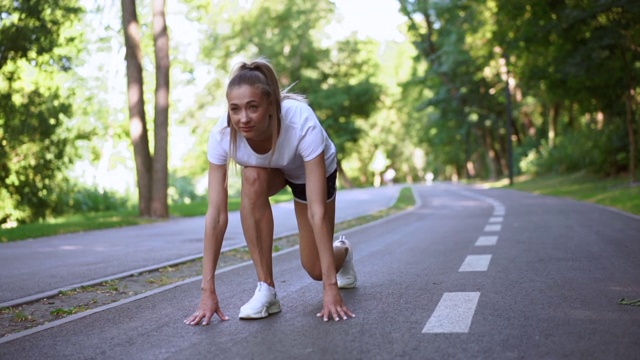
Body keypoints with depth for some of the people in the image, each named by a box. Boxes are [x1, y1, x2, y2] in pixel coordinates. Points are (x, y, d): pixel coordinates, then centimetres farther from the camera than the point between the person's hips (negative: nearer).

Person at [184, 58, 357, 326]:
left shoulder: (302, 123, -43)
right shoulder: (221, 134, -35)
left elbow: (317, 211, -43)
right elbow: (216, 214, -34)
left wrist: (331, 286, -44)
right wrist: (208, 289, -37)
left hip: (313, 170, -2)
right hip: (269, 171, 2)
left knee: (314, 268, -2)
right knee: (253, 179, -35)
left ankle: (342, 251, 37)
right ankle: (266, 289, -23)